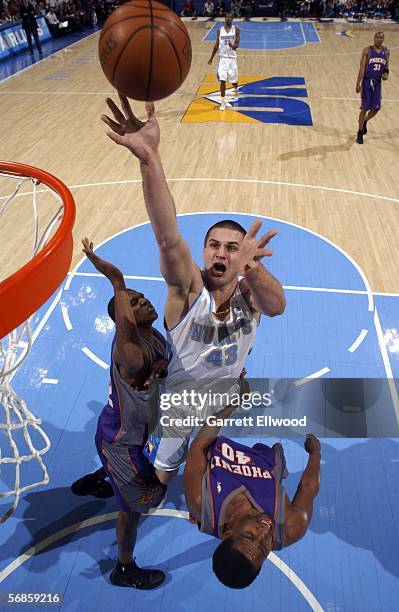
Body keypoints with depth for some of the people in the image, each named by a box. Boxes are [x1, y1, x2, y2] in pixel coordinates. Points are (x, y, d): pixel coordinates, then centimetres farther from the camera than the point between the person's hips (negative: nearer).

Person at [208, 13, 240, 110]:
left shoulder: (236, 29, -1)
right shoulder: (220, 30, 3)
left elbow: (237, 44, -6)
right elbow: (216, 45, 9)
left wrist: (233, 46, -30)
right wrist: (211, 58, 10)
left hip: (232, 57, 0)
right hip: (222, 57, 0)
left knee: (233, 78, 9)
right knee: (222, 80, -8)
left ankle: (235, 90, 45)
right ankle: (223, 101, -4)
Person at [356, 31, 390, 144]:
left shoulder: (386, 51, 7)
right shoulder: (367, 50, -5)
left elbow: (386, 67, 17)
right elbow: (362, 67, -9)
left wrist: (386, 73, -6)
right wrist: (358, 83, -16)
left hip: (378, 83, 4)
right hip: (367, 81, -4)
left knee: (376, 109, 5)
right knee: (365, 108, -5)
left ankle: (364, 122, 35)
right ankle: (360, 133, 7)